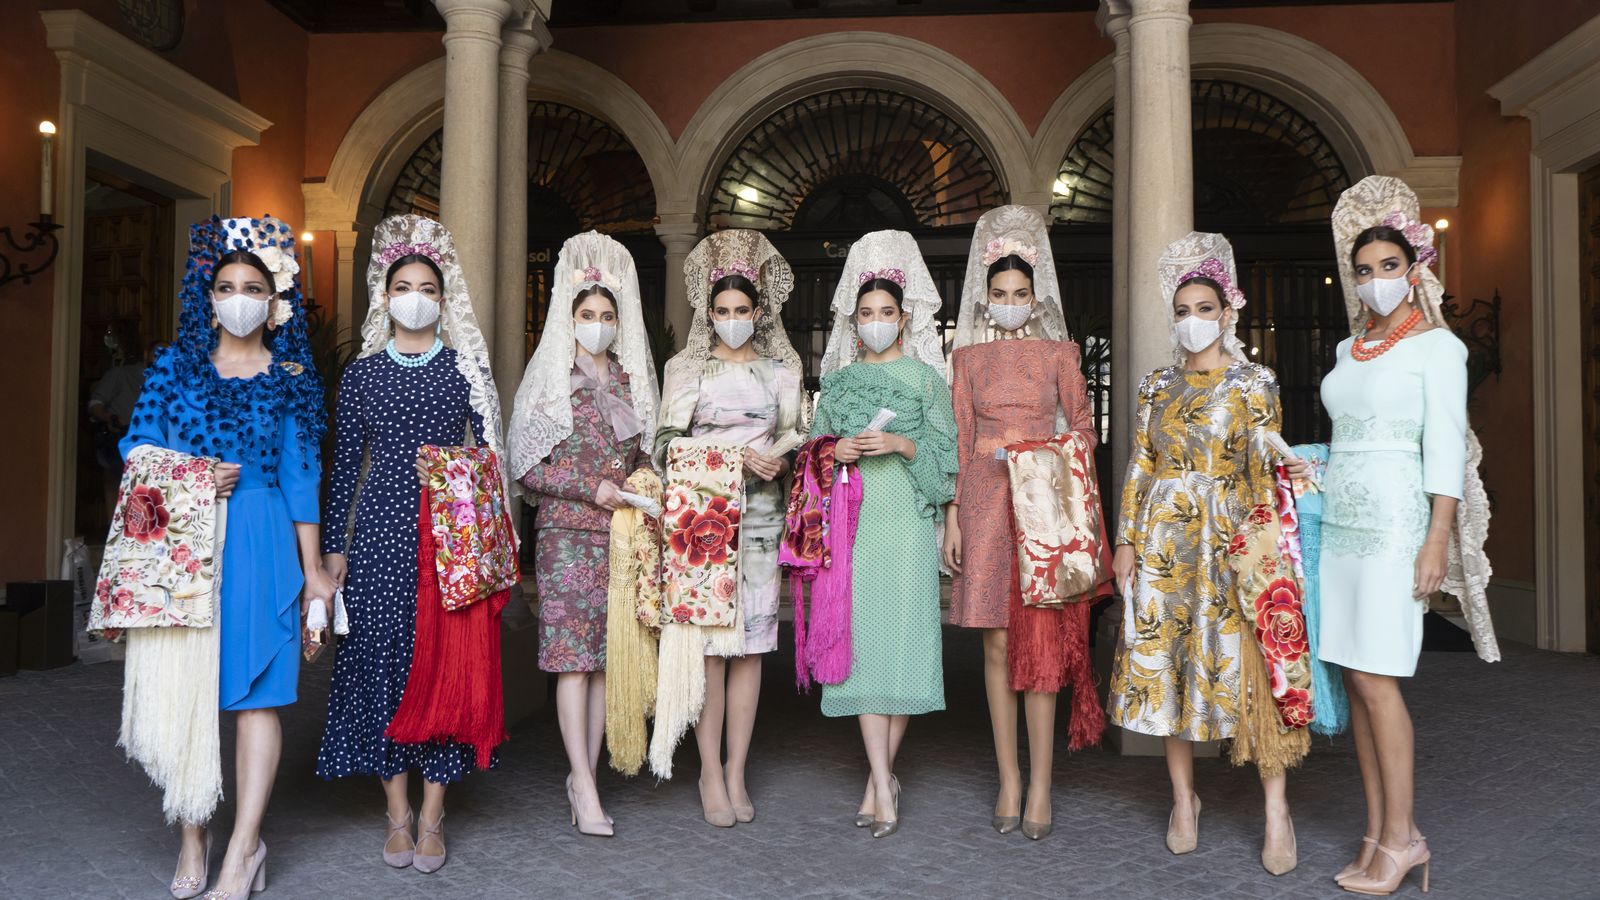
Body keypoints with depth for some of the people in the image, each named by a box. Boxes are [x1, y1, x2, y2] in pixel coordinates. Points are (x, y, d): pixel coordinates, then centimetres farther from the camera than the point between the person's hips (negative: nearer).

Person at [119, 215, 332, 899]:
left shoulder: (291, 379, 6)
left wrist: (311, 569, 2)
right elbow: (137, 448, 10)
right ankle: (193, 838, 15)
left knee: (255, 693, -3)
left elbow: (300, 476, 4)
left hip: (260, 544, -1)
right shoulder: (176, 366, 10)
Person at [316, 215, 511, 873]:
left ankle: (432, 814, 9)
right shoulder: (362, 373, 7)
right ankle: (397, 812, 14)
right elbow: (345, 466, 8)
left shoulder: (466, 368, 5)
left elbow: (488, 457, 5)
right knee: (383, 656, 1)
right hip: (381, 530, 1)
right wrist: (335, 545, 5)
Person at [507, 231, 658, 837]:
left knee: (607, 657, 4)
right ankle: (585, 787, -4)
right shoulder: (550, 379, 2)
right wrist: (592, 488, -11)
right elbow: (527, 467, -2)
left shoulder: (633, 381, 14)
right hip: (568, 534, -4)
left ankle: (585, 774, 13)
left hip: (623, 535, 4)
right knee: (573, 656, -8)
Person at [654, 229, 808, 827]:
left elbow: (797, 438, 13)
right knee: (709, 641, -4)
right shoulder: (687, 368, 7)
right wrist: (738, 456, -13)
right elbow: (667, 443, -2)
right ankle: (710, 773, 5)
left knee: (751, 642, 2)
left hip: (761, 515, 2)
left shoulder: (782, 368, 13)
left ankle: (736, 773, 11)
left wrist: (778, 460, -10)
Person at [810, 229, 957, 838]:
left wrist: (899, 443, -12)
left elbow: (945, 452, 3)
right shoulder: (839, 379, 15)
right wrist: (835, 450, -4)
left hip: (907, 523, -2)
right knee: (863, 644, -4)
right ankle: (885, 786, -2)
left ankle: (880, 776, 11)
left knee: (903, 641, -4)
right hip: (853, 522, 2)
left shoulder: (925, 377, 8)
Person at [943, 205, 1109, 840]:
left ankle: (1040, 783, 3)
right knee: (997, 644, 3)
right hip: (985, 502, 1)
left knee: (1041, 641, -4)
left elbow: (1083, 426, 11)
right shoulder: (969, 355, 10)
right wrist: (953, 517, 3)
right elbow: (959, 439, 8)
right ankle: (1009, 779, 11)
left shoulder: (1058, 352, 8)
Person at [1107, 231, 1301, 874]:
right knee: (1165, 660, 5)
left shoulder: (1253, 383, 2)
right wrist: (1126, 540, 4)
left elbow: (1265, 470, -2)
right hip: (1164, 537, 3)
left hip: (1229, 536, -3)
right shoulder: (1158, 385, 10)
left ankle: (1276, 808, 3)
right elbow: (1139, 466, 9)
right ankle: (1183, 798, 18)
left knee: (1244, 662, -7)